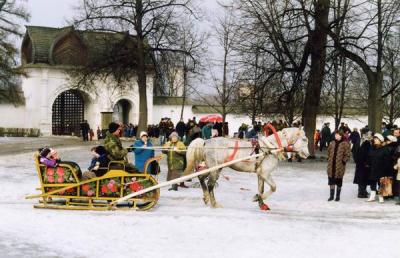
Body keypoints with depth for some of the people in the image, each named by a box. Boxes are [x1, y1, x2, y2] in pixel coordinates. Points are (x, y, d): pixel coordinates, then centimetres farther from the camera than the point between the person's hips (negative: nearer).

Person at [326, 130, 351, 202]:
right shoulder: (332, 143, 9)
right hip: (331, 165, 5)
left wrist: (343, 161, -14)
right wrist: (329, 159, 11)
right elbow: (329, 152, 21)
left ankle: (338, 196, 17)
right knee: (331, 180, 7)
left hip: (340, 165, -4)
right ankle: (331, 195, 15)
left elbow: (347, 154, -7)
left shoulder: (345, 144, -7)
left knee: (339, 181, 6)